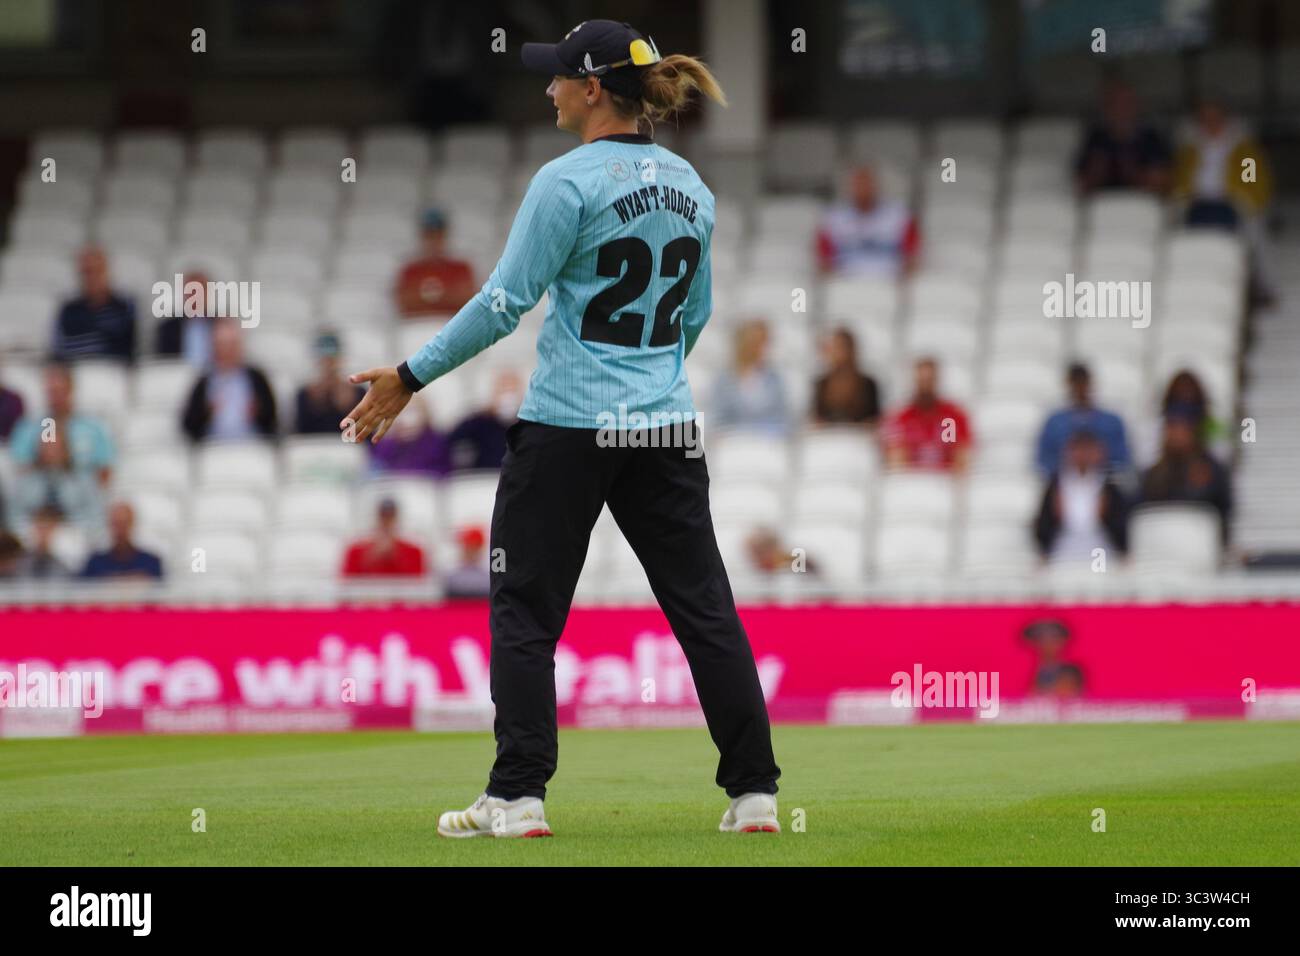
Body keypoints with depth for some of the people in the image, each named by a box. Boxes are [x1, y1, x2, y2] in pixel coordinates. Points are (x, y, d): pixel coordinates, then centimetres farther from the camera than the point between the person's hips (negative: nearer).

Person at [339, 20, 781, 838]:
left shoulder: (569, 181, -11)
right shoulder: (690, 187, 9)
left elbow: (503, 305, -13)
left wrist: (411, 378, -6)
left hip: (566, 431, -6)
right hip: (667, 429, 6)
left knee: (526, 611, 3)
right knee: (704, 608, 8)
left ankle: (517, 798, 1)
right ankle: (755, 793, 6)